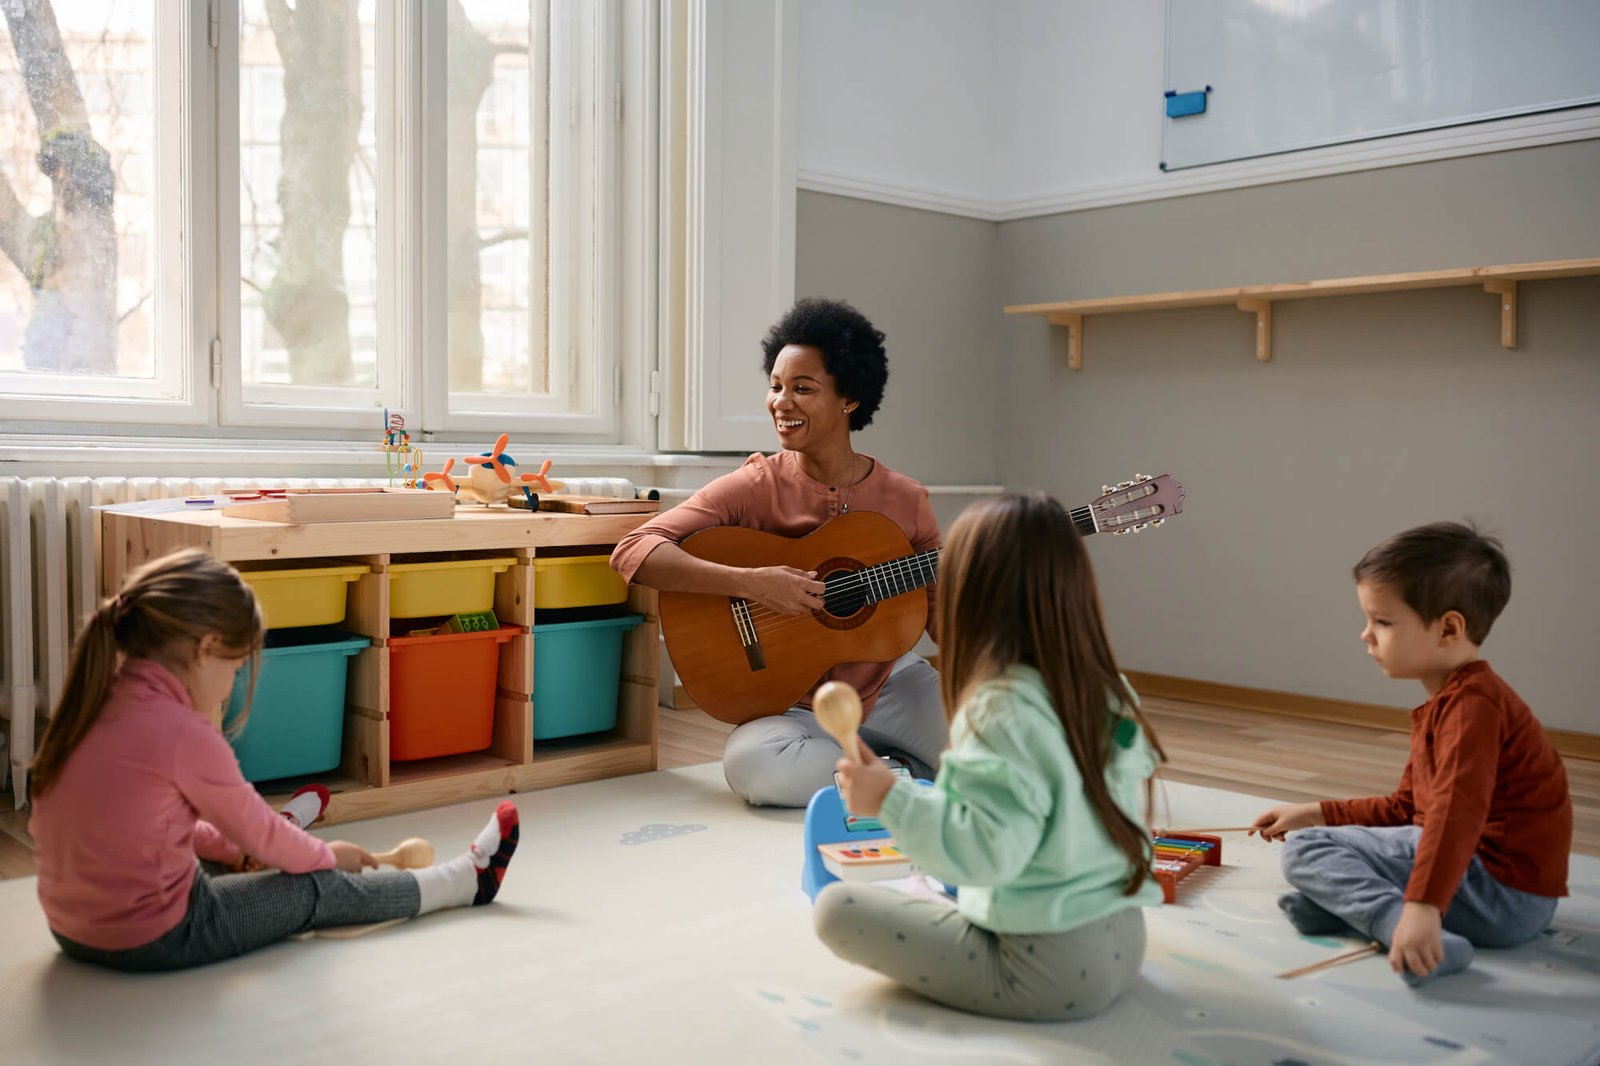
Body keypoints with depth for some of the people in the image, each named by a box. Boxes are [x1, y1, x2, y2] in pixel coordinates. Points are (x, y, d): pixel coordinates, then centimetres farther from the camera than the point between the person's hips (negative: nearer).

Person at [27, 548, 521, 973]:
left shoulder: (92, 708, 1)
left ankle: (285, 826, 65)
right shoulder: (184, 734, -24)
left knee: (220, 864, 33)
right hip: (154, 939, -8)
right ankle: (468, 878, 24)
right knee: (317, 890, 8)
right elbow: (258, 833, -9)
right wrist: (326, 855, 9)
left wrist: (243, 845, 20)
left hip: (72, 926, 8)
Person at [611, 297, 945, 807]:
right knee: (750, 762, -35)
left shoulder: (905, 499, -1)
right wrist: (750, 582, -29)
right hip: (794, 706, -2)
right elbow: (633, 552, -20)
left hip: (891, 684, 3)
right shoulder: (755, 488, -9)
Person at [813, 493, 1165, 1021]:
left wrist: (891, 799, -22)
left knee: (837, 906, -6)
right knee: (923, 893, 30)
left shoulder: (1002, 707, -23)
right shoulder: (1108, 690, 1)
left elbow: (987, 850, -29)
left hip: (1049, 968, -8)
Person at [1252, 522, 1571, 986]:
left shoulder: (1472, 702, -17)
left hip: (1499, 891, -12)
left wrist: (1423, 906, -42)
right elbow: (1405, 807, 23)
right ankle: (1345, 901, 0)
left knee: (1306, 850, -15)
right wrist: (1318, 813, 16)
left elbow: (1458, 809, -32)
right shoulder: (1445, 702, 17)